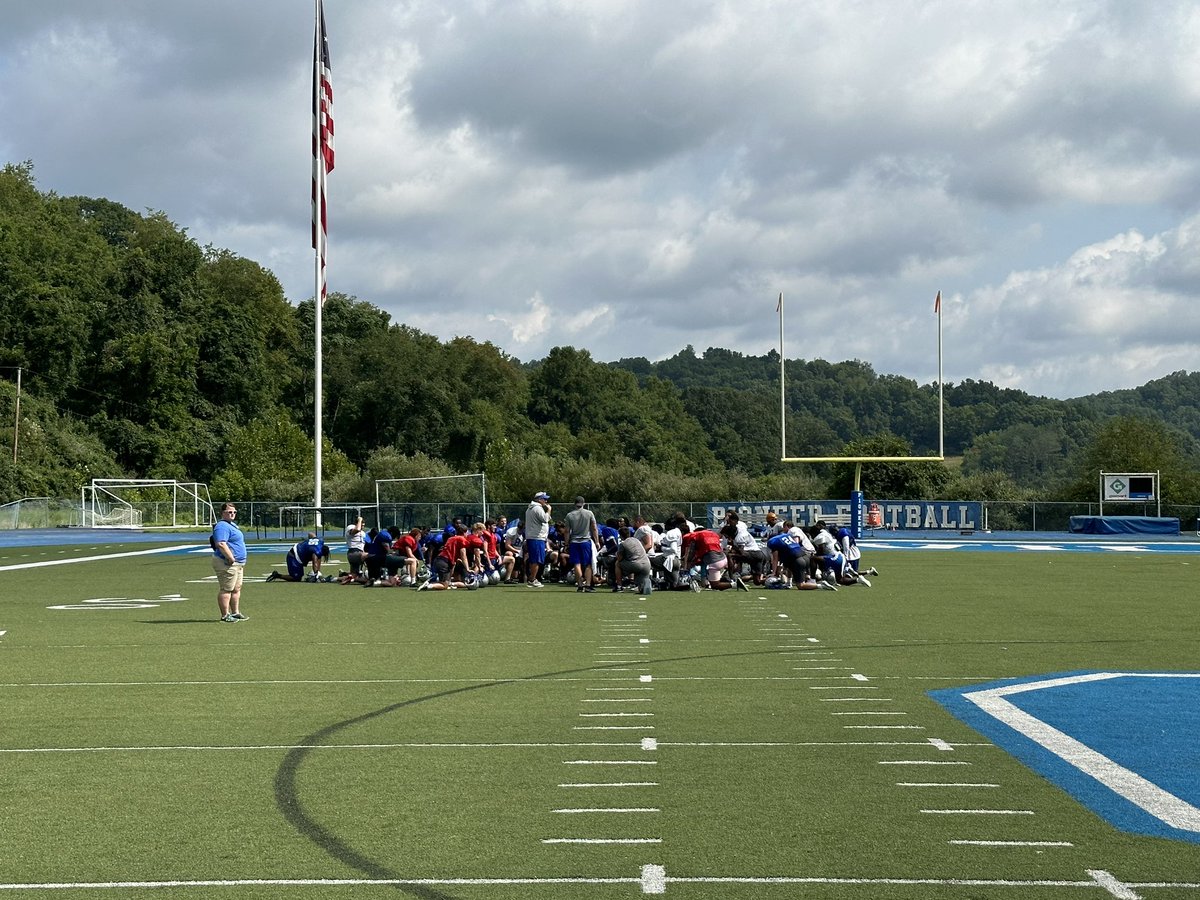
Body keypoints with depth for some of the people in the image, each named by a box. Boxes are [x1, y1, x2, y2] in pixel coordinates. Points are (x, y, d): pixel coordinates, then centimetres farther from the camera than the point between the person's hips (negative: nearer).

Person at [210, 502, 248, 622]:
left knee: (236, 589, 16)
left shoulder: (232, 525, 19)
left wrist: (241, 561, 21)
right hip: (227, 564, -11)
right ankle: (225, 615, -5)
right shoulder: (222, 526, -16)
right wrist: (231, 559, -24)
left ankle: (235, 613, 24)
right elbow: (221, 544, -28)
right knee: (226, 590, -7)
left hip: (237, 563, 11)